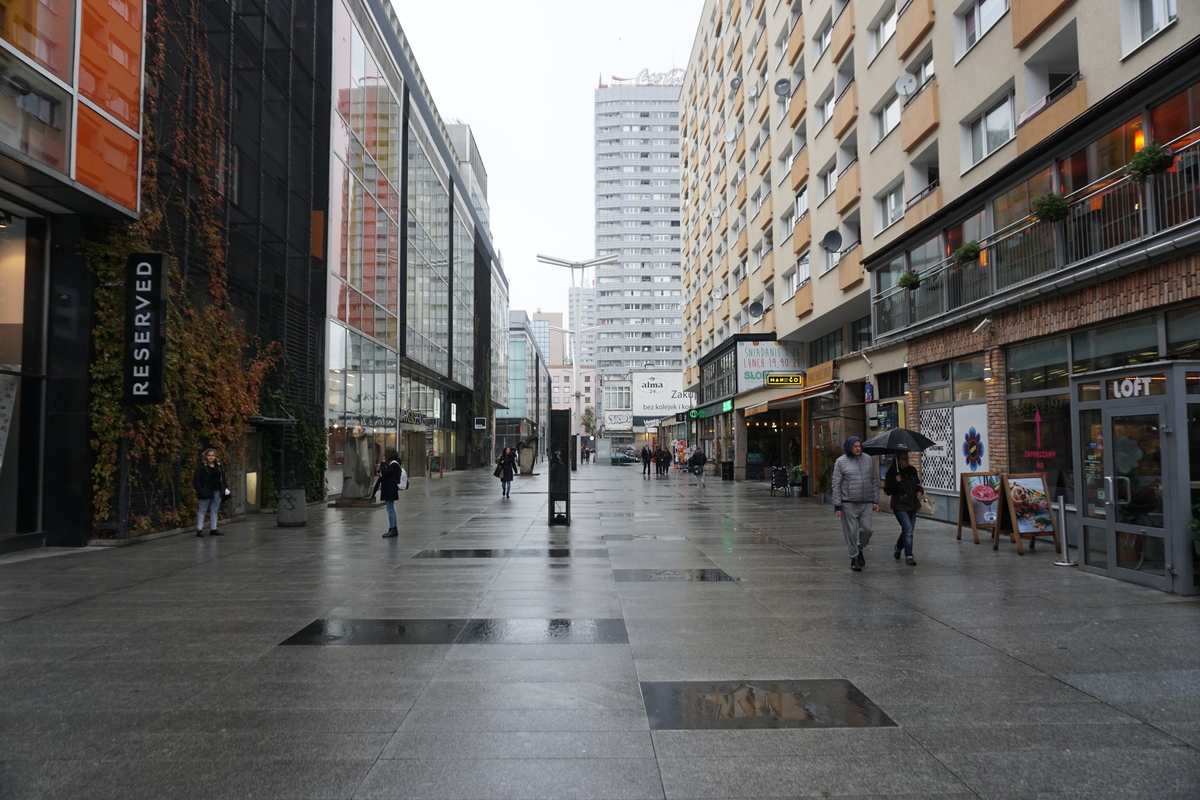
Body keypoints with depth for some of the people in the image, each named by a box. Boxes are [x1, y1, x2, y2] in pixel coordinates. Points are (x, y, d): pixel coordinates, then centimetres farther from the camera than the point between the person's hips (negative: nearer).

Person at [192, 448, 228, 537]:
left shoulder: (219, 466, 10)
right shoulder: (201, 467, -7)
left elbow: (223, 478, 16)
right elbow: (196, 480, -10)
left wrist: (225, 488, 7)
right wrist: (200, 491, -17)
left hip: (217, 492, 6)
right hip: (206, 492, -6)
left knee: (214, 511, 11)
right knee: (202, 510, 2)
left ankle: (213, 529, 17)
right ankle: (199, 529, 5)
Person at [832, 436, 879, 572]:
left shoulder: (868, 460, 7)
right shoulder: (841, 462, -2)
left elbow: (875, 481, 12)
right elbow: (836, 485, -3)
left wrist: (876, 500, 7)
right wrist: (837, 506, -6)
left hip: (866, 503, 3)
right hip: (849, 504, -3)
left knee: (867, 529, 2)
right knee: (852, 532, 1)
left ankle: (860, 550, 29)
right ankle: (854, 558, 15)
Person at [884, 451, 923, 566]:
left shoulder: (912, 470, 6)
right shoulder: (892, 473, -9)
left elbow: (918, 484, 23)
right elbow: (887, 491, -11)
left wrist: (920, 491, 3)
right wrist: (896, 481, -24)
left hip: (913, 506, 6)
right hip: (900, 507, -6)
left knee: (907, 530, 15)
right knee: (908, 530, -14)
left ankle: (898, 549, 40)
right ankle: (909, 556, -6)